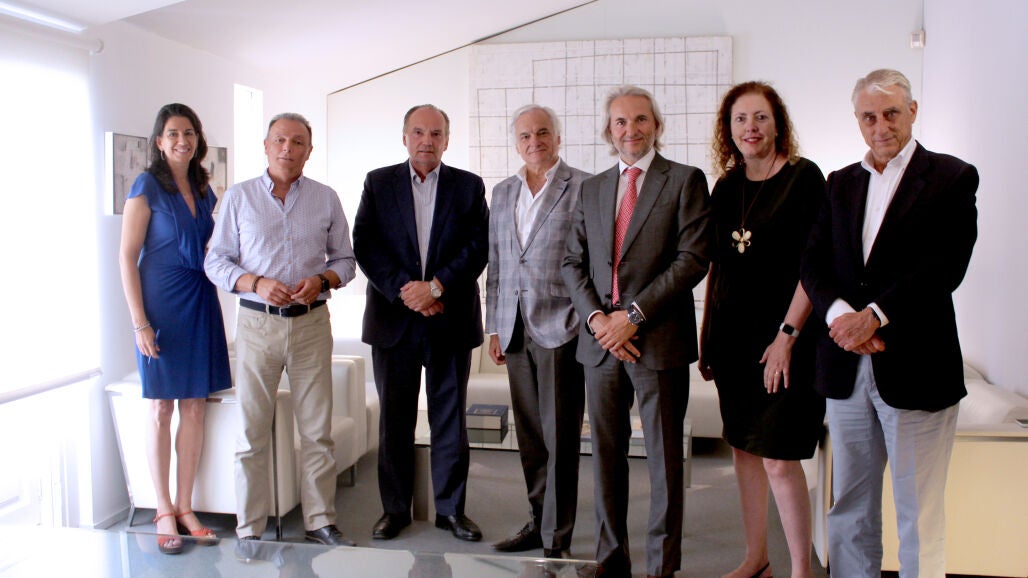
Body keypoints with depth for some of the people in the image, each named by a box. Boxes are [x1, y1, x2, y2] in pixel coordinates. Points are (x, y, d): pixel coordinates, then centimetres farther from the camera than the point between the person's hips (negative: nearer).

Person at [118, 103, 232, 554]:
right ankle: (164, 511, 14)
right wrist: (140, 322, -15)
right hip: (162, 305, -6)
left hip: (201, 302, 6)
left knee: (195, 408, 7)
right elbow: (127, 257, -10)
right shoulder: (147, 187, -6)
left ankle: (185, 507, 18)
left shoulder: (204, 191, 12)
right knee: (161, 410, 3)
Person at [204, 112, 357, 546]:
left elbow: (345, 260, 11)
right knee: (252, 433, 3)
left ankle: (320, 522, 17)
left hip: (312, 322, 1)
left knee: (317, 431, 5)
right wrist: (257, 284, -14)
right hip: (257, 323, -1)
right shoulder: (238, 197, 5)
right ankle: (250, 530, 14)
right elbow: (216, 261, 4)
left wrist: (321, 281, -10)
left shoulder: (326, 199, 7)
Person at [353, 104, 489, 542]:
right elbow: (364, 245, -2)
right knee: (395, 418, 7)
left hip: (451, 319, 0)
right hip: (393, 318, 1)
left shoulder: (469, 186, 6)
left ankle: (451, 507, 18)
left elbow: (479, 246, -3)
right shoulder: (378, 183, 7)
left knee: (450, 417, 6)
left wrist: (436, 285, -14)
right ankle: (395, 508, 20)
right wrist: (403, 289, -12)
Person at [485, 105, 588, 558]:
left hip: (560, 329, -5)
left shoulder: (583, 187, -2)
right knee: (529, 436, 12)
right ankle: (538, 522, 25)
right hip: (515, 330, 6)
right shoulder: (502, 193, 16)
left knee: (560, 438, 0)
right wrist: (494, 327, 14)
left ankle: (557, 539, 10)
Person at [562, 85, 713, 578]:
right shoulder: (591, 189, 15)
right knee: (606, 454, 11)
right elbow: (573, 263, 12)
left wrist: (633, 315, -14)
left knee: (664, 459, 3)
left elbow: (693, 258, -9)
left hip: (658, 340, -4)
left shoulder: (685, 181, 0)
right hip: (600, 342, 5)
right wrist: (596, 317, -6)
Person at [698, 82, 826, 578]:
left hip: (782, 338, -6)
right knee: (743, 449, 12)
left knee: (779, 460, -5)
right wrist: (705, 335, 10)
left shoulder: (803, 177, -6)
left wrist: (787, 336, -16)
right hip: (732, 336, 6)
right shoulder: (726, 188, 10)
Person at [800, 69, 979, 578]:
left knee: (919, 517, 4)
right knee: (849, 508, 13)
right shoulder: (840, 183, 14)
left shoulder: (952, 178, 0)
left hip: (915, 365, -4)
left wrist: (874, 315, -18)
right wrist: (839, 313, -13)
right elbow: (813, 264, 5)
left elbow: (946, 266, -12)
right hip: (846, 367, 5)